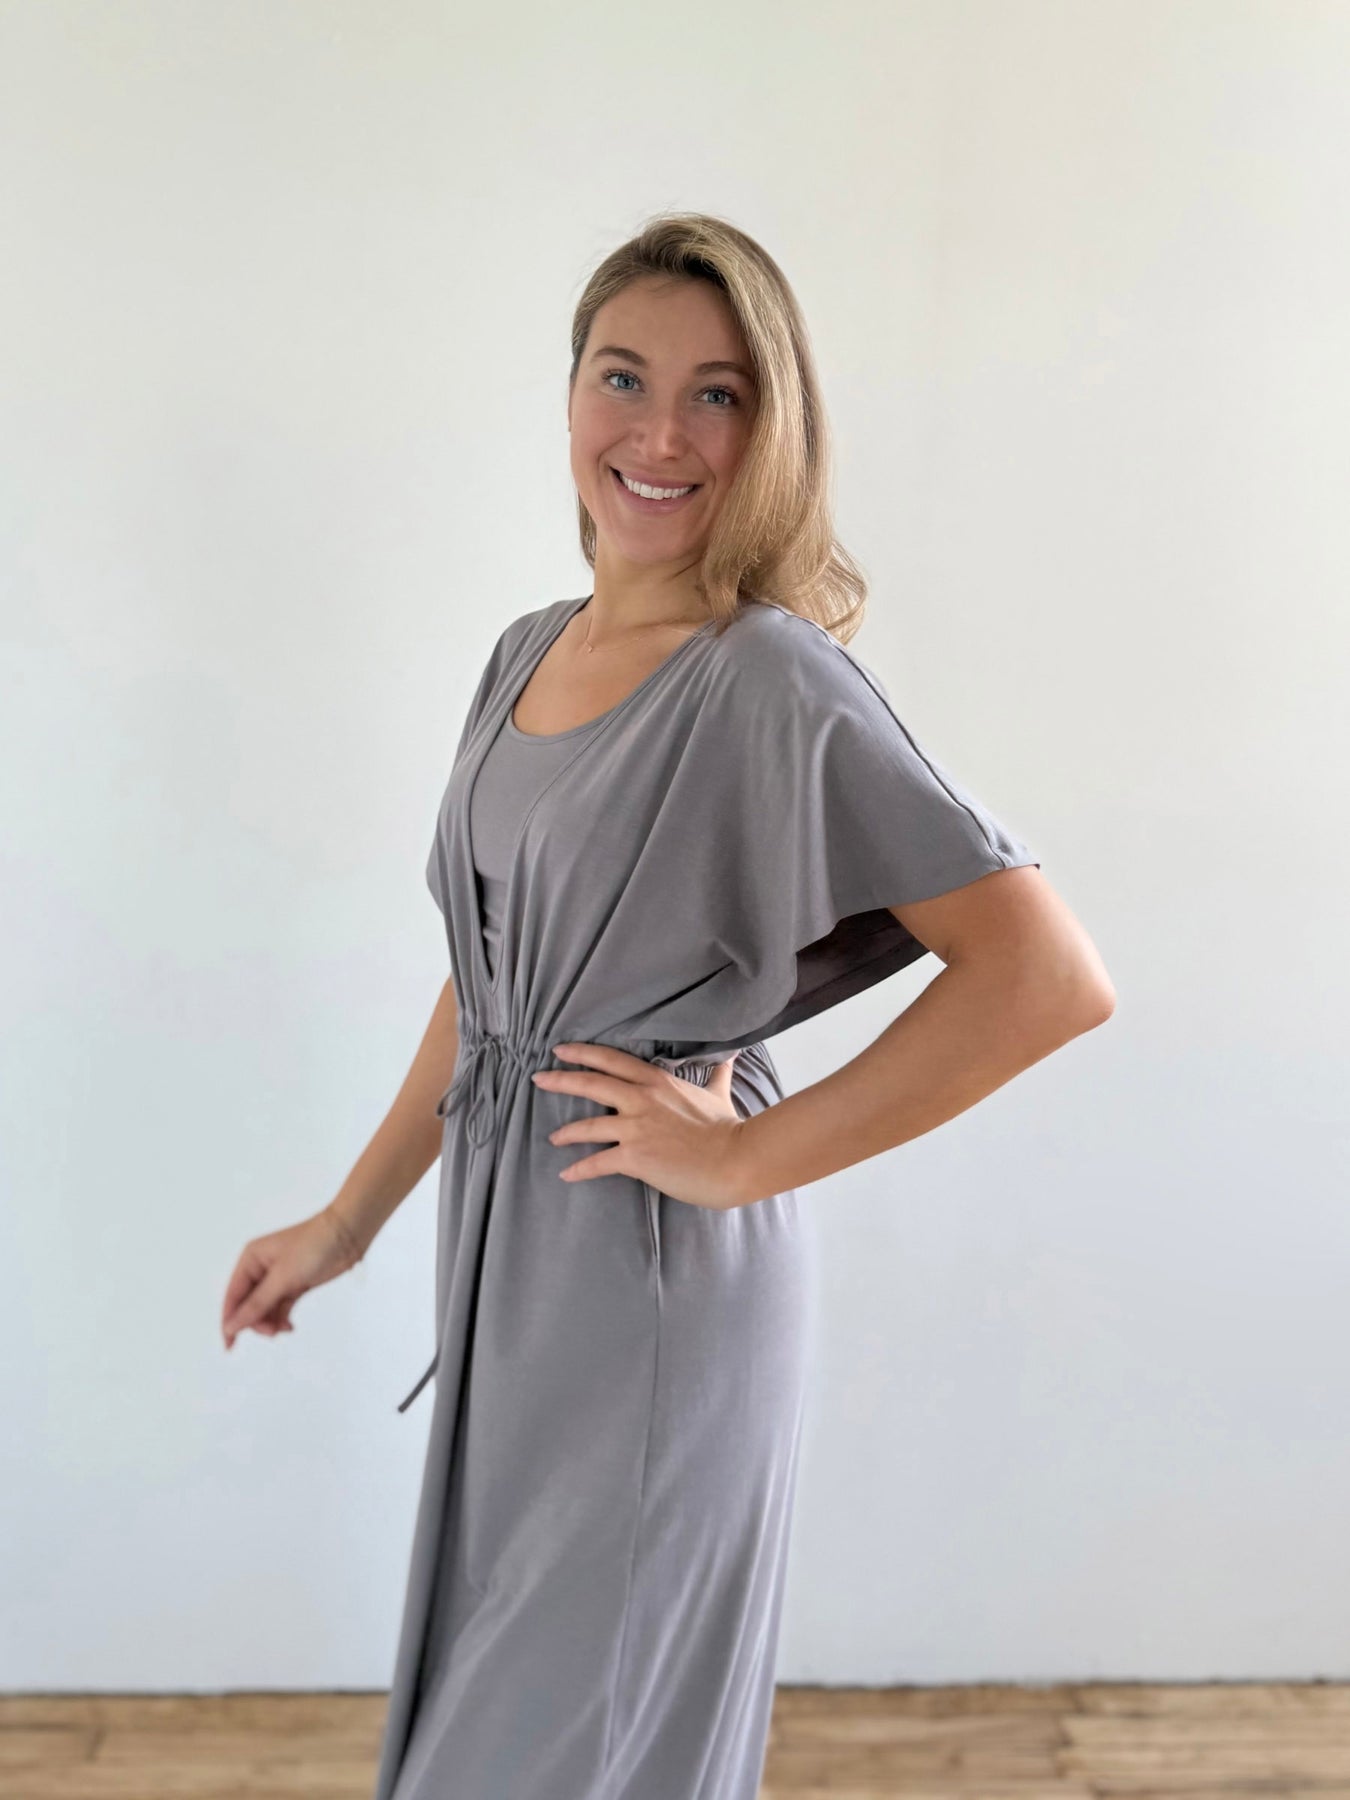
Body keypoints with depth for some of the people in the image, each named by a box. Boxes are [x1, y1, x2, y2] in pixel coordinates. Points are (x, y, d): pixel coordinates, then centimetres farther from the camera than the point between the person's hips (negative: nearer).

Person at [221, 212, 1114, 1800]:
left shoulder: (769, 679, -18)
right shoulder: (528, 654, 5)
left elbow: (1051, 978, -26)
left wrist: (746, 1156, -19)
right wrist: (348, 1224, 16)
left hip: (662, 1272, -7)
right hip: (507, 1244, 8)